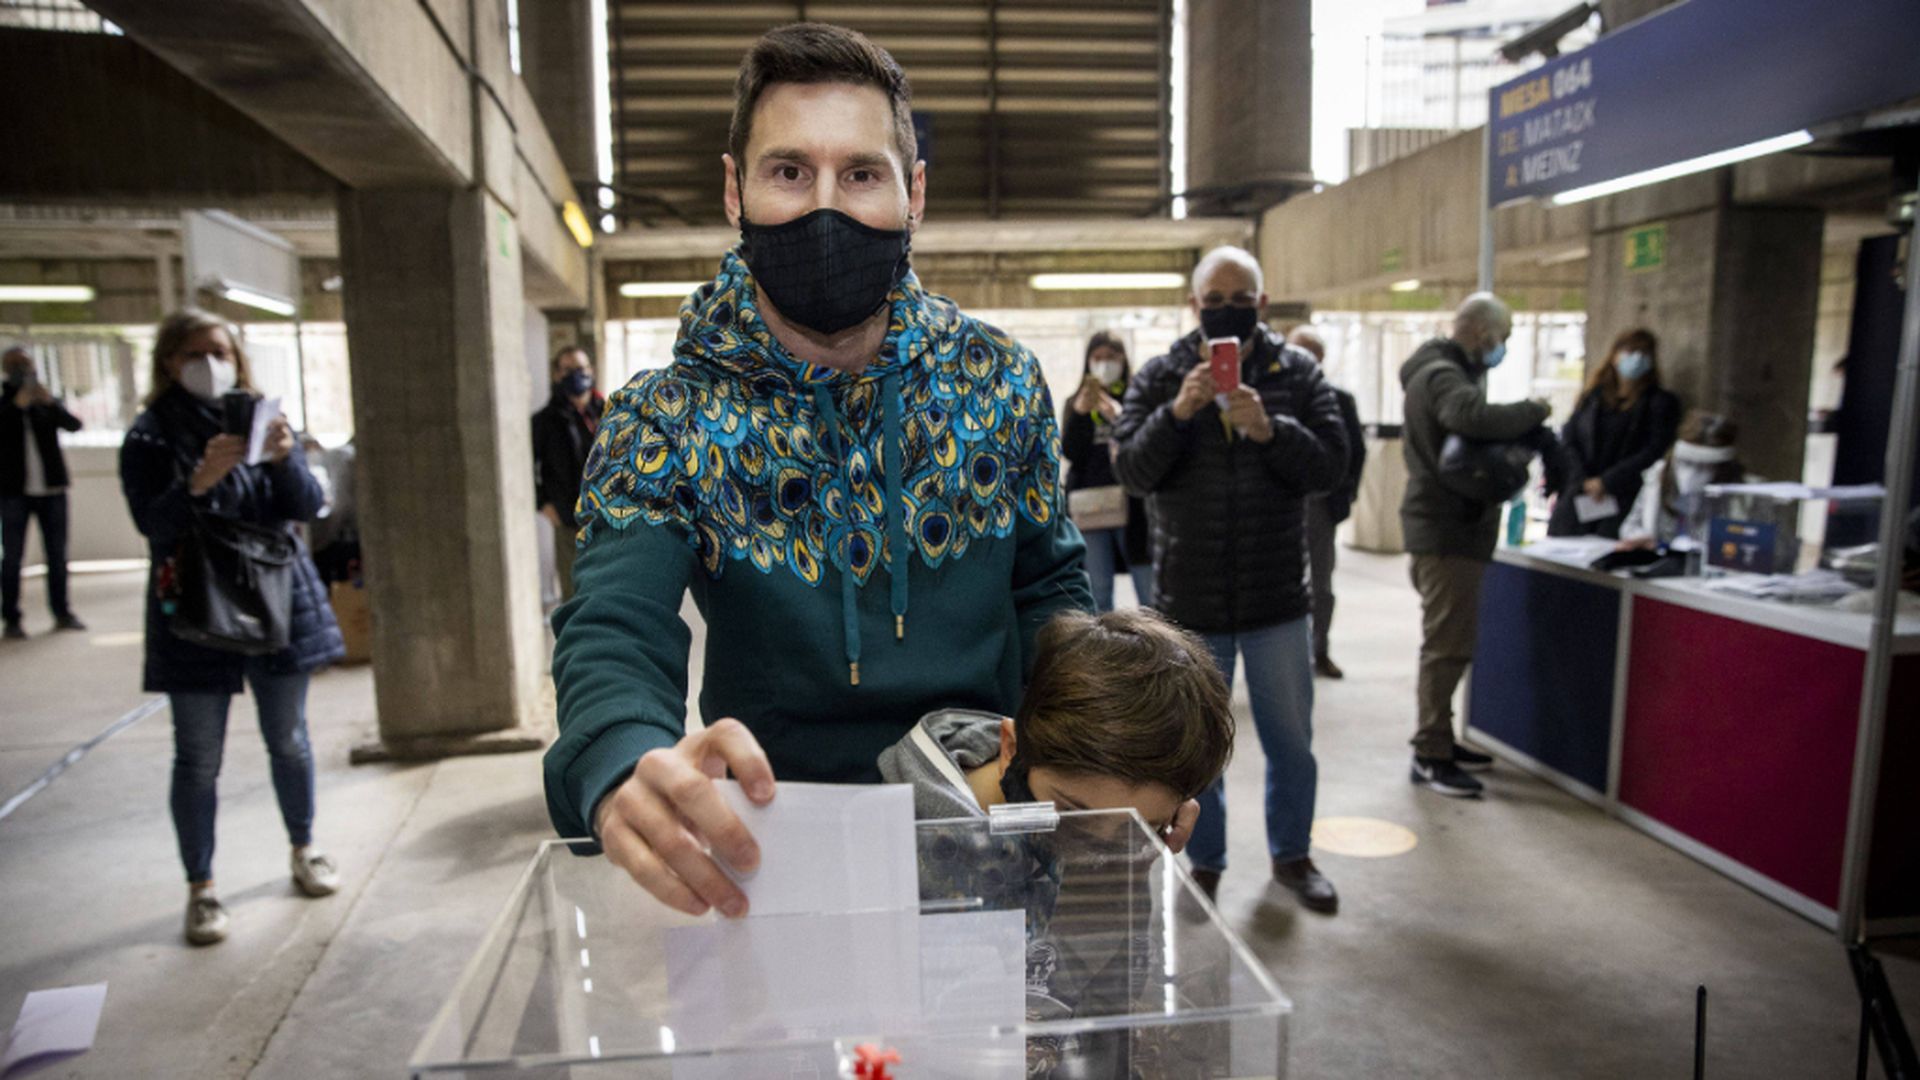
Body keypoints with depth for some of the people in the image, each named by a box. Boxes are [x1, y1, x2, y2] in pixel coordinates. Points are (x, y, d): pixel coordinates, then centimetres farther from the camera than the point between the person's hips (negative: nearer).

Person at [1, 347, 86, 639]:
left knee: (57, 554, 6)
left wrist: (49, 401, -24)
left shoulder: (46, 404, 10)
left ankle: (62, 613, 13)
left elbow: (74, 425, -9)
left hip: (52, 490, 2)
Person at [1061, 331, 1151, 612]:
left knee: (1149, 590, -4)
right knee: (1098, 593, 8)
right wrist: (1080, 412, -12)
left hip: (1132, 506, -3)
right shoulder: (1076, 402, 13)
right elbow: (1070, 453, 1)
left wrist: (1117, 415, -21)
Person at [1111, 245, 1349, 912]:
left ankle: (1291, 855, 36)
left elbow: (1330, 466, -8)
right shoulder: (1160, 377, -1)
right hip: (1190, 602, 0)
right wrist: (1177, 412, -25)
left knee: (1291, 739, 14)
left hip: (1278, 600, 1)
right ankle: (1204, 867, 30)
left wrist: (1269, 429, -24)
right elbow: (1132, 471, -10)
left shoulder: (1296, 372, 0)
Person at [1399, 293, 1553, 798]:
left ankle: (1438, 741, 29)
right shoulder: (1442, 375, -17)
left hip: (1449, 527, 11)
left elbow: (1471, 425, 17)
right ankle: (1430, 755, 0)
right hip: (1448, 530, -11)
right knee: (1447, 645, -7)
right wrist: (1534, 411, -21)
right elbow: (1474, 417, -37)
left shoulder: (1446, 371, 18)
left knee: (1446, 642, 18)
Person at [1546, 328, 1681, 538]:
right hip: (1578, 497, 2)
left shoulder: (1661, 403, 11)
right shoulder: (1593, 396, 18)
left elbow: (1654, 451, -2)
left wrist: (1605, 482, -11)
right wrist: (1584, 482, -9)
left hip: (1624, 500, -2)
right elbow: (1568, 439, 7)